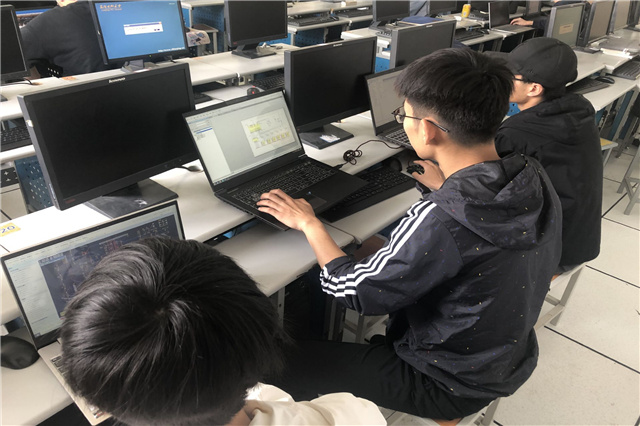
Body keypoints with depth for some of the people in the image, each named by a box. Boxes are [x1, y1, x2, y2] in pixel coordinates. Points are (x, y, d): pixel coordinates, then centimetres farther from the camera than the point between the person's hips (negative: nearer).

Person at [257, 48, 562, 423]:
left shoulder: (439, 221, -37)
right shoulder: (535, 178, -13)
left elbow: (353, 292, -23)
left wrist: (309, 224, -10)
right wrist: (446, 189, 13)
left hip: (450, 384, -8)